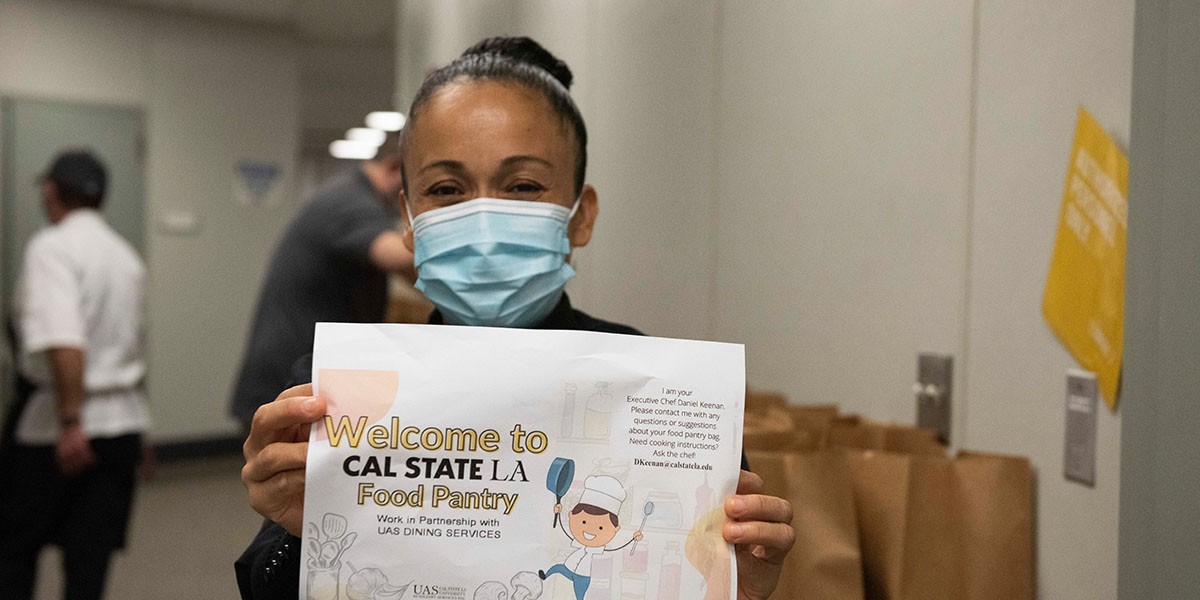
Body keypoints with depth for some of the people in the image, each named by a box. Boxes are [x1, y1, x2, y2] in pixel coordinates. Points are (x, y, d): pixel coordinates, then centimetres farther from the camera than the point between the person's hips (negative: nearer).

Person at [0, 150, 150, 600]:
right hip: (125, 419, 6)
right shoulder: (127, 255, 12)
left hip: (58, 426, -6)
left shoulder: (51, 247, -11)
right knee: (90, 555, 9)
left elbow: (63, 341, -26)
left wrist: (70, 421, -25)